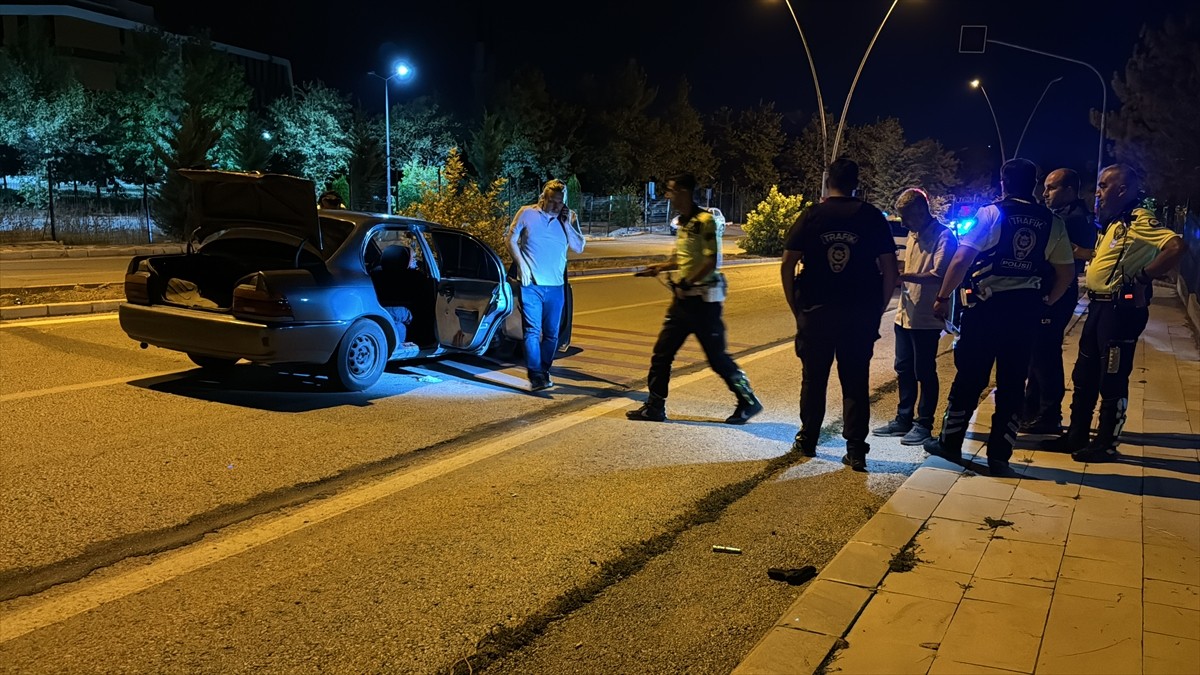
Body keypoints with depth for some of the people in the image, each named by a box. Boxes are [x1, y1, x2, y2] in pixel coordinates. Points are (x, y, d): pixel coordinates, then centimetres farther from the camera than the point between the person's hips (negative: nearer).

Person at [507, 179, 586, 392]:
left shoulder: (569, 219, 6)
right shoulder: (527, 213, 0)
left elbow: (579, 247, 0)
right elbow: (511, 240, 4)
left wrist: (567, 223, -9)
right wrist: (521, 264, -7)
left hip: (556, 286, 3)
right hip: (531, 284, -3)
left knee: (552, 333, 9)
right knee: (533, 330, -11)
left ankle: (544, 372, 22)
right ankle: (536, 376, -16)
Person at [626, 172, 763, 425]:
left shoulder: (705, 220, -15)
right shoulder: (682, 222, 12)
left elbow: (711, 261, -21)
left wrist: (688, 283, -25)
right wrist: (660, 267, 20)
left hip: (703, 298, -9)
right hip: (683, 298, 9)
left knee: (717, 356, 0)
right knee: (662, 351, 8)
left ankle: (749, 402, 16)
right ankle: (654, 407, 17)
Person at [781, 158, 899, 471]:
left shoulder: (811, 215, -1)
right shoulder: (872, 217, 0)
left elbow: (787, 264, -5)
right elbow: (890, 270, -2)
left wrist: (795, 307, 3)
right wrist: (878, 309, 7)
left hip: (815, 312, 0)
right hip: (860, 315, 0)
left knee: (813, 378, 13)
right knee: (856, 383, 6)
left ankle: (807, 441, 25)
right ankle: (856, 450, 7)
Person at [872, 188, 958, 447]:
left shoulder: (943, 236, -13)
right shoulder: (913, 235, 14)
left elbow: (938, 275, -23)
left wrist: (903, 276, -26)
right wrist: (898, 279, 3)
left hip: (926, 318, -8)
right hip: (905, 314, 8)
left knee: (925, 373, 2)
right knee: (903, 370, 15)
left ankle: (923, 424, 13)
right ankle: (903, 420, 26)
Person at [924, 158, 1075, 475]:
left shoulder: (990, 214, -6)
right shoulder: (1052, 223, 7)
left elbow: (960, 261, -12)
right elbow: (1066, 271, 10)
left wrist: (943, 297, -4)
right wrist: (1044, 303, 21)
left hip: (987, 305, -3)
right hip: (1027, 309, 3)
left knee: (969, 377, 8)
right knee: (1012, 383, 8)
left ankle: (950, 442, 19)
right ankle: (999, 456, 12)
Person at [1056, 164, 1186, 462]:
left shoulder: (1139, 220, -13)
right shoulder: (1113, 224, 16)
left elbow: (1176, 246, -27)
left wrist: (1142, 277, -22)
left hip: (1121, 309, -10)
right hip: (1099, 306, 10)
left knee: (1112, 381, 0)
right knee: (1084, 376, 15)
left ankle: (1107, 444, 10)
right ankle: (1076, 436, 26)